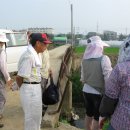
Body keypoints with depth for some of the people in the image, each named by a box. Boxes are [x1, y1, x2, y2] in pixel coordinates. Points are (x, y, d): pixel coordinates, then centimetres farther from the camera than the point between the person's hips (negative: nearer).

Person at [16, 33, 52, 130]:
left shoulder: (35, 54, 7)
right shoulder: (29, 56, -23)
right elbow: (19, 77, -20)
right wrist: (23, 89, -4)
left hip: (36, 88, 9)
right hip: (30, 89, -9)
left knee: (37, 114, 23)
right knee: (32, 116, 6)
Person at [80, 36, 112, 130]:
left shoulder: (85, 60, 0)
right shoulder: (104, 59, -16)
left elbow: (82, 78, 8)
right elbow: (108, 78, -18)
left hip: (86, 91, 5)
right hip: (99, 93, -5)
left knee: (89, 114, 21)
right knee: (97, 117, 12)